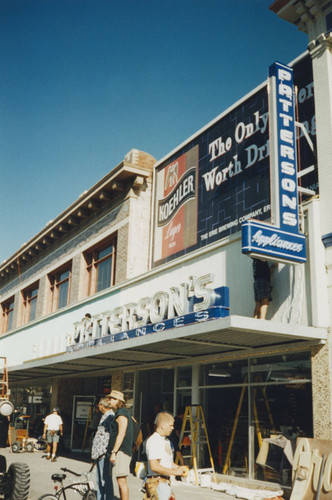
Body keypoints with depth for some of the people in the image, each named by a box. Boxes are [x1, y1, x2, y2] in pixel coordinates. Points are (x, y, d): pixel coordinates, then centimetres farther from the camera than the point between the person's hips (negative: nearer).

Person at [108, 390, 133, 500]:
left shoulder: (121, 413, -12)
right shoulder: (123, 412, 19)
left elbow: (121, 434, -19)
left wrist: (114, 452, -21)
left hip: (121, 451, -10)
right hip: (123, 451, 10)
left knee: (121, 481, -9)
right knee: (121, 481, 14)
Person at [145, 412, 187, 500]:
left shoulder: (166, 440, 17)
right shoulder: (153, 441, -15)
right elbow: (154, 466, -23)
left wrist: (178, 467, 7)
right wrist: (174, 472, -18)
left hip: (166, 482, 9)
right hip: (157, 482, -9)